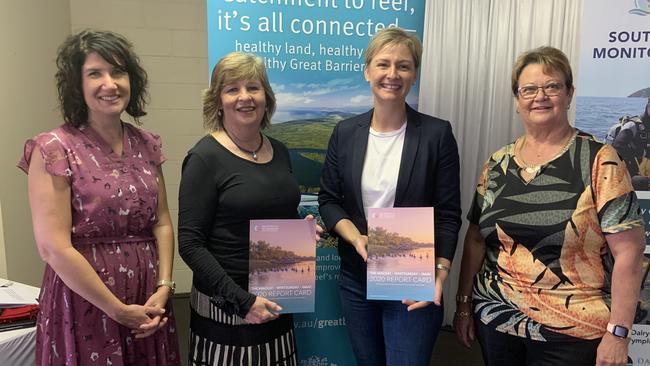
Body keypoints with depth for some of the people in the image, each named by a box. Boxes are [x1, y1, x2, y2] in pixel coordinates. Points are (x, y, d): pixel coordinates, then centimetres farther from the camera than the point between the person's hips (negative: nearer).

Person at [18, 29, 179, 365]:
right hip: (87, 304, -5)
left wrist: (163, 287, -6)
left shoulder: (145, 144, 5)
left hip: (148, 303, 5)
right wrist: (119, 311, -12)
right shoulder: (54, 149, -11)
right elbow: (54, 248, -15)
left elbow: (162, 222, 7)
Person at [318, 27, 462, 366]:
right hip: (355, 278, 4)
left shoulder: (437, 134, -7)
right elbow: (328, 199, 4)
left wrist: (439, 275, -16)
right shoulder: (345, 133, 1)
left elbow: (448, 215, -6)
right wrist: (357, 239, -13)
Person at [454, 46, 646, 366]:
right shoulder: (497, 163, 3)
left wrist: (618, 332, -14)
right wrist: (463, 304, 7)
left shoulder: (599, 161, -9)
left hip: (571, 333, -3)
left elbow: (628, 251, -11)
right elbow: (476, 239, 7)